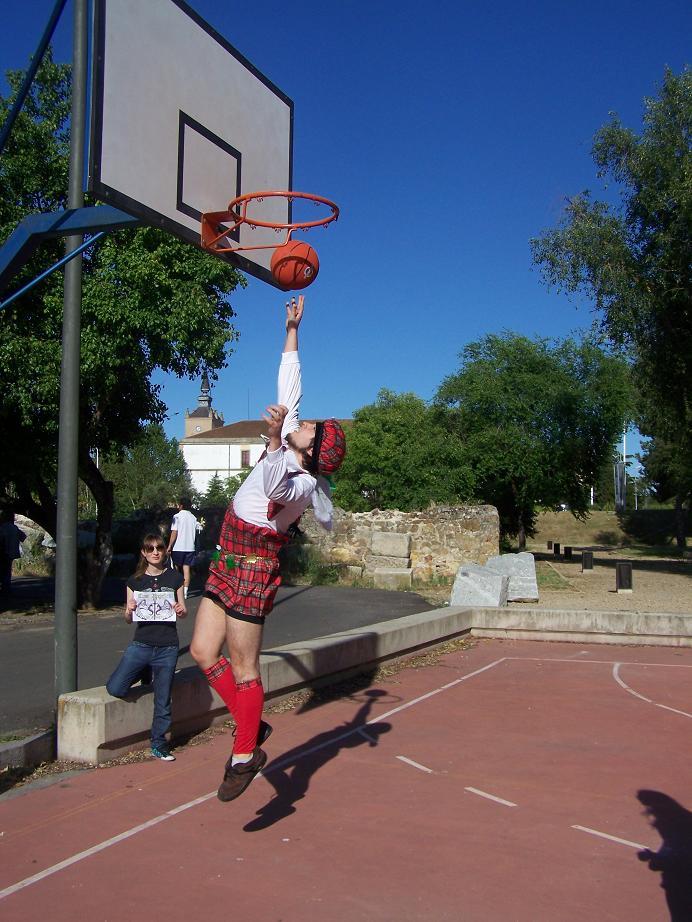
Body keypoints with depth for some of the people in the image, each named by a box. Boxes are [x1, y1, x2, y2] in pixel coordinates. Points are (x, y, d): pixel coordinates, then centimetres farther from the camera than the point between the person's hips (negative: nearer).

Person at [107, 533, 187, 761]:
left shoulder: (174, 577, 4)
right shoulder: (135, 580, 4)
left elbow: (182, 610, 11)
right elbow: (128, 619, 8)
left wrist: (181, 611, -12)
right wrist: (129, 610, -15)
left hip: (167, 647, -1)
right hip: (141, 644, 1)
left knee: (163, 700, 2)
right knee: (115, 689, -11)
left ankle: (158, 745, 21)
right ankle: (145, 672, 19)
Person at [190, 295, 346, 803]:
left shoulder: (301, 484, -22)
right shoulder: (289, 440, 0)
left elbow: (274, 488, -47)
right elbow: (289, 385, 8)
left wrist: (275, 441, -58)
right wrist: (293, 330, 11)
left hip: (252, 569, -9)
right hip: (229, 564, 9)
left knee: (243, 666, -1)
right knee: (203, 652, 10)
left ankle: (246, 754, 14)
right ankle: (253, 725, 24)